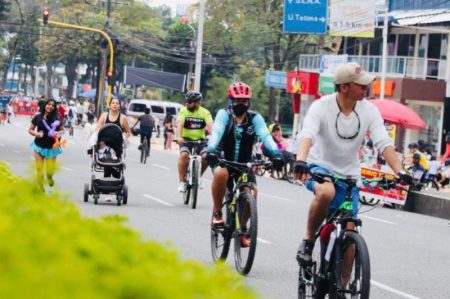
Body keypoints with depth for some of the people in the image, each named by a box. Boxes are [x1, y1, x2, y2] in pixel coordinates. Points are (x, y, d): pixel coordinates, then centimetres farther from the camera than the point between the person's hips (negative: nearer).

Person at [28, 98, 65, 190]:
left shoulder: (56, 119, -5)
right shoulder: (38, 117, -6)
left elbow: (62, 130, 7)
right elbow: (30, 130, 3)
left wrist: (58, 133, -15)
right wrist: (36, 133, -18)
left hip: (51, 148, 0)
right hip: (39, 147, 0)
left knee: (50, 172, -3)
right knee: (39, 171, 0)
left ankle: (49, 177, 35)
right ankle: (40, 189, 20)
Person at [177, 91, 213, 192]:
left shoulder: (205, 112, -7)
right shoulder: (184, 111, -7)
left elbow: (210, 126, -21)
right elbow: (180, 124, -22)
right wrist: (179, 137, -40)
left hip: (200, 140, 1)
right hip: (186, 139, -1)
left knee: (206, 156, -22)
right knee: (184, 155, -28)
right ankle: (182, 182, -18)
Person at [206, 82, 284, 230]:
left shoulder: (255, 118, -6)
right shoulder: (224, 114, -10)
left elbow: (265, 135, -22)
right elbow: (216, 132, -28)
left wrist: (276, 153, -41)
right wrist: (211, 150, -49)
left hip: (244, 163, 2)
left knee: (251, 192, -19)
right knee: (220, 174, -36)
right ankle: (217, 212, -16)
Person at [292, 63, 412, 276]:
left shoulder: (369, 111, -9)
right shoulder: (322, 106, -17)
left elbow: (384, 143, -16)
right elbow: (307, 135, -32)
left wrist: (399, 171, -32)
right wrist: (300, 161, -51)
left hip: (349, 175, 3)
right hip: (320, 166, -3)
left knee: (348, 233, -3)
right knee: (326, 192, -39)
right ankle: (308, 241, -16)